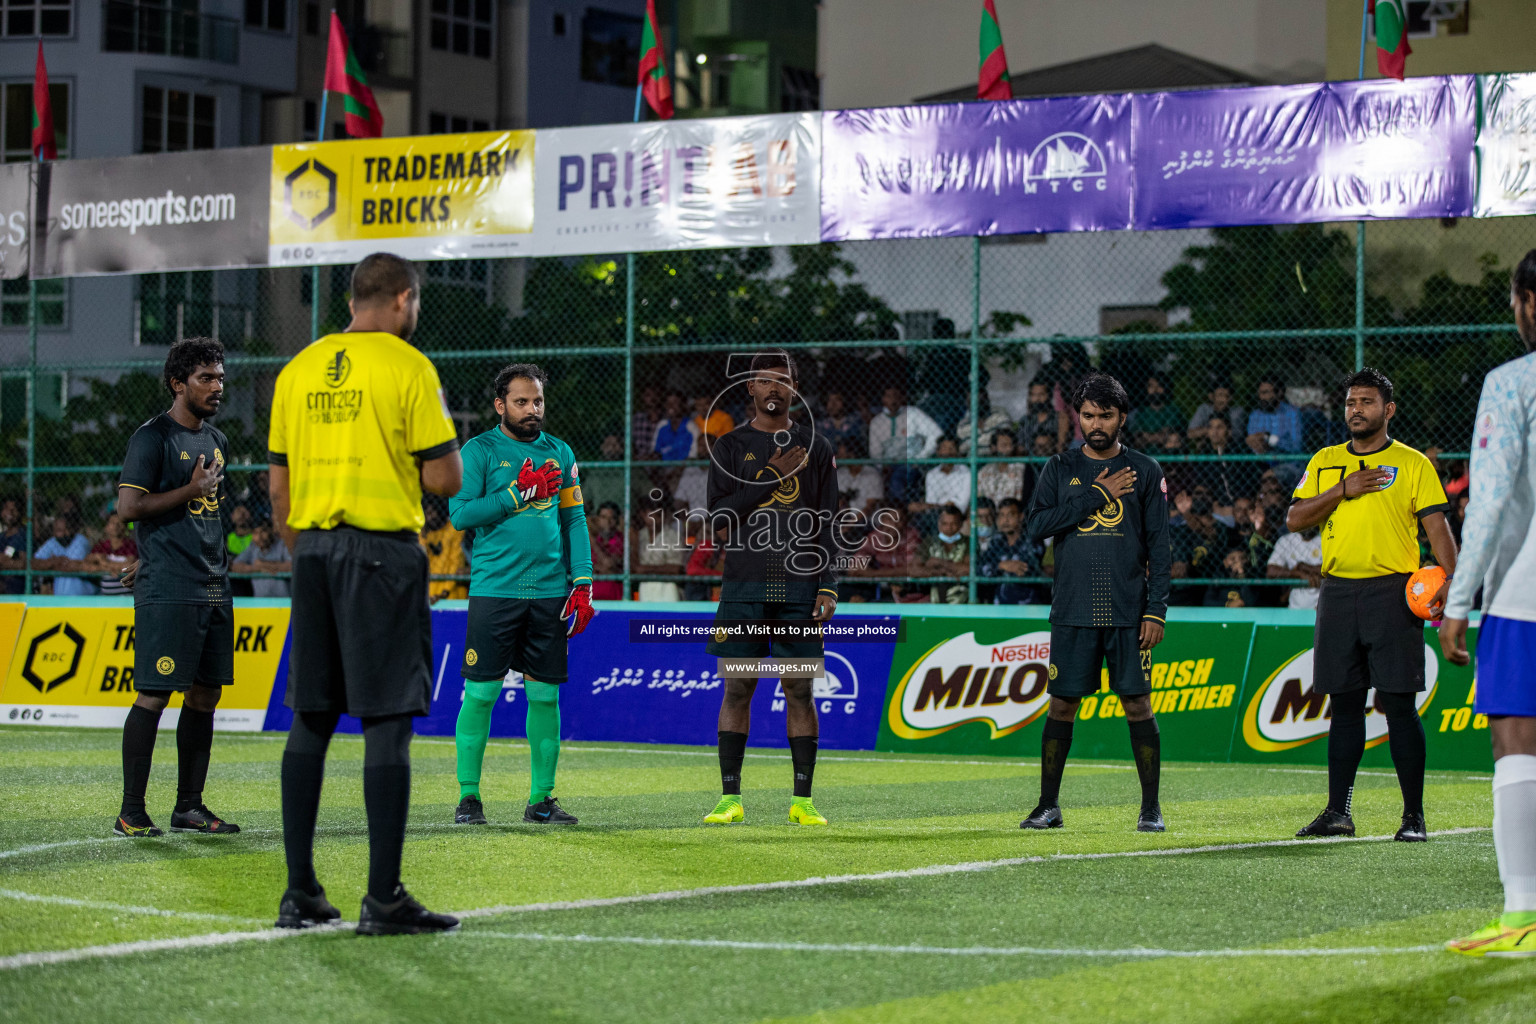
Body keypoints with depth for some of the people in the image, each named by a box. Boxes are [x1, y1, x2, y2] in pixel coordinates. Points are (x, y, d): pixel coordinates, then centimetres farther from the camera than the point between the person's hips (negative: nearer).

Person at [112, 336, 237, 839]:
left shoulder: (216, 440, 18)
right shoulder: (153, 437, -7)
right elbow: (128, 506, -15)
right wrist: (192, 491, -12)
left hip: (214, 588, 8)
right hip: (167, 590, -8)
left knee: (206, 693, 7)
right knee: (154, 694, -8)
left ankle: (190, 806, 14)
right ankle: (131, 812, -5)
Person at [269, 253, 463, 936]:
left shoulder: (298, 370, 10)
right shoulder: (408, 367, -6)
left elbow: (279, 486, 12)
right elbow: (443, 480, -9)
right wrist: (446, 452, 13)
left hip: (313, 551, 6)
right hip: (382, 551, -6)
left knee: (310, 719, 9)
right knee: (387, 720, -4)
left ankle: (300, 892, 11)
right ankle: (383, 898, -6)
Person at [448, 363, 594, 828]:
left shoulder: (559, 453, 13)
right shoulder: (480, 450, 1)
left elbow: (575, 520, 14)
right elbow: (460, 514, -8)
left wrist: (583, 583, 5)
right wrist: (519, 493, -12)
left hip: (550, 593, 4)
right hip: (494, 591, -4)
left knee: (545, 695, 4)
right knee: (480, 694, -4)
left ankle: (541, 798, 10)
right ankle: (468, 796, 3)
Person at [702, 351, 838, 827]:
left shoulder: (815, 448, 10)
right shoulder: (730, 447, 7)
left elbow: (827, 526, 9)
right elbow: (720, 524, -2)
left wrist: (828, 586, -1)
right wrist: (770, 477, -10)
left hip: (799, 587, 0)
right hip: (743, 587, 0)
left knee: (800, 690, 0)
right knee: (737, 689, -1)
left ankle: (803, 800, 3)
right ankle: (730, 798, 4)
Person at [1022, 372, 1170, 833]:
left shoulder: (1145, 471, 6)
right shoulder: (1060, 469, 9)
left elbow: (1159, 545, 4)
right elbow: (1036, 526, -5)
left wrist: (1156, 609, -5)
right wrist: (1096, 496, -10)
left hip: (1129, 612, -1)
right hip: (1073, 611, 1)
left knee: (1138, 703, -2)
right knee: (1062, 704, 3)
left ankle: (1151, 808, 5)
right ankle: (1048, 806, 11)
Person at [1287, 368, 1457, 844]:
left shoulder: (1413, 464, 3)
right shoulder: (1325, 462, 14)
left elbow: (1437, 527, -3)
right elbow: (1294, 519, 6)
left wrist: (1449, 581, -17)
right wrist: (1342, 491, -7)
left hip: (1392, 591, -4)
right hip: (1338, 592, 4)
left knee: (1398, 704, -6)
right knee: (1344, 704, 7)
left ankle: (1413, 816, -3)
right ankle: (1337, 812, 12)